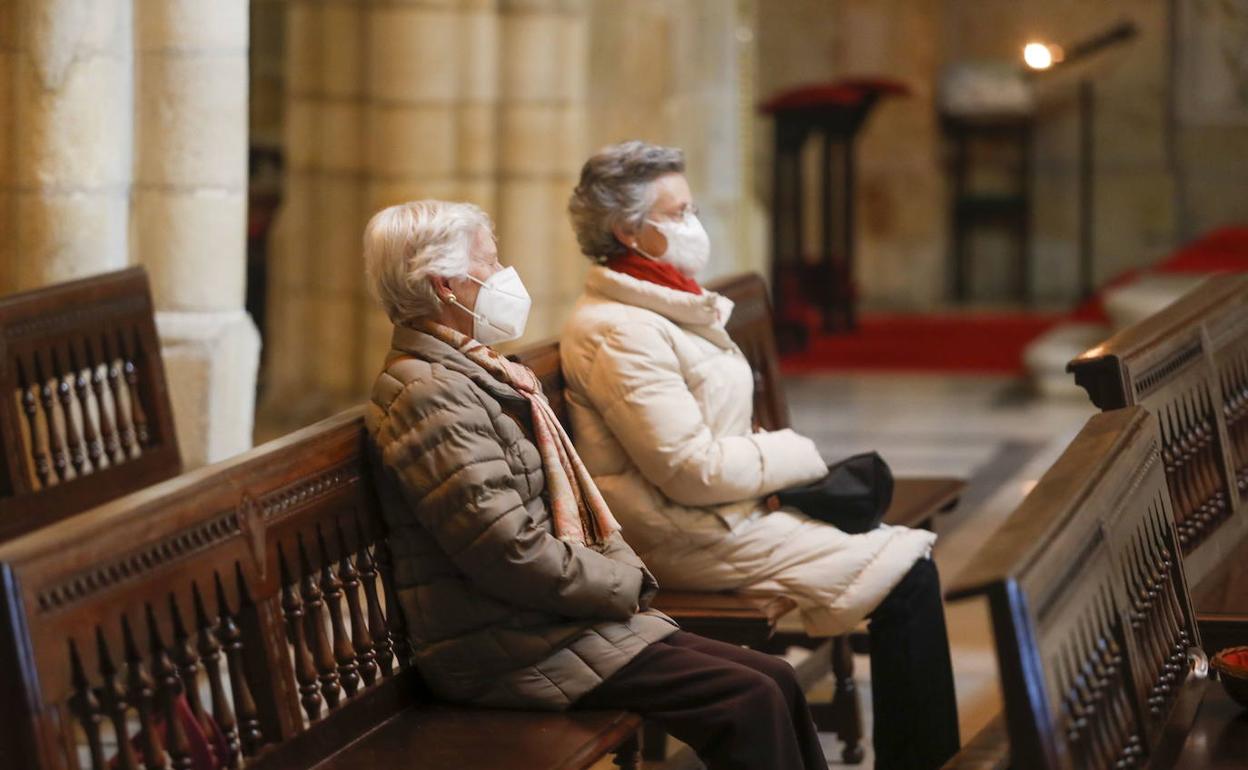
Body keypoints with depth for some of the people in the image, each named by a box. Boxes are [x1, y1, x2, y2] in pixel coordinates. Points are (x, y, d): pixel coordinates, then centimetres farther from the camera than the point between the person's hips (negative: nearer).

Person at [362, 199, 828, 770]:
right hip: (508, 648, -10)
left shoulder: (476, 374, 17)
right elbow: (512, 551, -22)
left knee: (777, 681, 0)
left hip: (557, 614, 10)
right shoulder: (430, 394, -17)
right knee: (748, 701, -18)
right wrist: (621, 585, -11)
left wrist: (624, 569, 5)